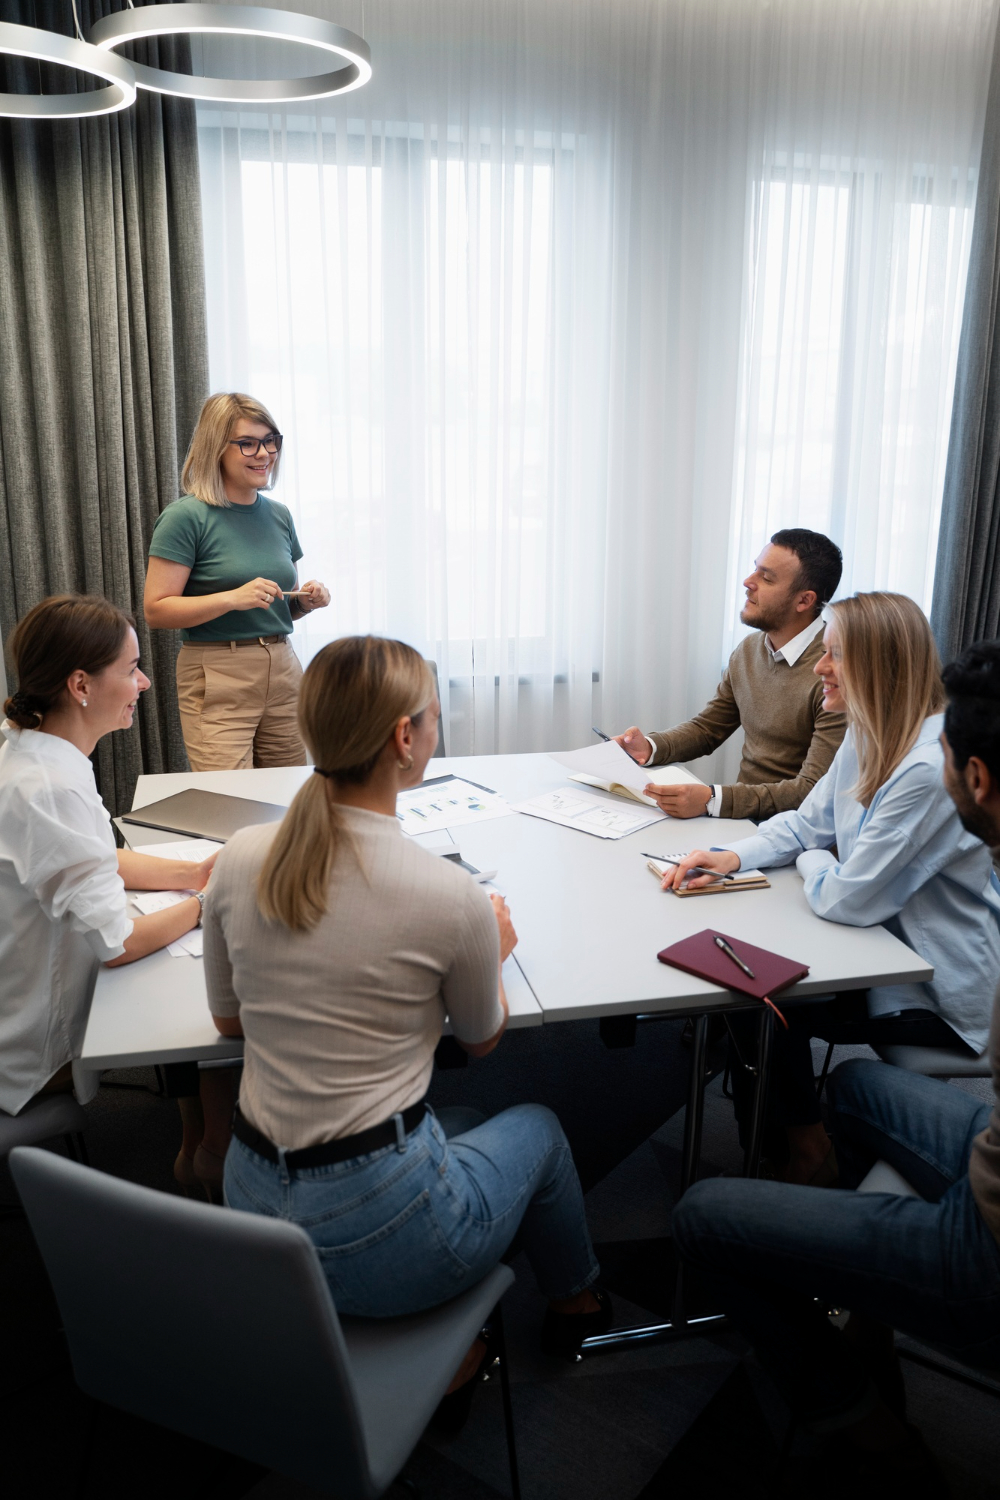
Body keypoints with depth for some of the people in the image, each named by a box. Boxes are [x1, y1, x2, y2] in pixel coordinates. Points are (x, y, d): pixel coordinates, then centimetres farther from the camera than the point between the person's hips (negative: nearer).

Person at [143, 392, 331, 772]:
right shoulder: (186, 517, -6)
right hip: (217, 679, -6)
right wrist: (234, 598, -21)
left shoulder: (278, 515, 13)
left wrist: (306, 601, 2)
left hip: (282, 670, 6)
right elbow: (156, 611, -12)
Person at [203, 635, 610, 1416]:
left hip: (252, 1207, 5)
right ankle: (575, 1301, 50)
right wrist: (493, 952, 18)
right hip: (375, 1240, -5)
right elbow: (482, 1039, 1)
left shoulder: (239, 860, -8)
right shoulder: (452, 897, -20)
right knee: (536, 1125, 26)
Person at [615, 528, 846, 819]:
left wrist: (712, 801, -32)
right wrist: (649, 747, -1)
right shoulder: (748, 650, 8)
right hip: (741, 812, 7)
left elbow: (814, 791, -22)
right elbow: (707, 728, 19)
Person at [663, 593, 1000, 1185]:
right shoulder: (870, 740, 0)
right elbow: (807, 822, 9)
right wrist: (734, 855, -9)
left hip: (941, 992, -9)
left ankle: (809, 1156, 18)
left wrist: (812, 864, -6)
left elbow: (846, 899, -29)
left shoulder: (930, 768, -31)